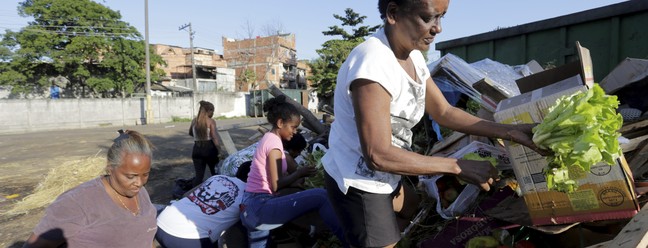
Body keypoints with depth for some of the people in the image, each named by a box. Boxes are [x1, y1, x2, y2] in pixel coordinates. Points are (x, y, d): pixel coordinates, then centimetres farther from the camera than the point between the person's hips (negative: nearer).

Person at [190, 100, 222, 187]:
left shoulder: (194, 120, 5)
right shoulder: (211, 121, -9)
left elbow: (190, 133, 22)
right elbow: (214, 138, -15)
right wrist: (219, 150, -12)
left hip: (197, 149, 4)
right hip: (209, 148, -3)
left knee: (199, 175, 4)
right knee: (215, 172, 17)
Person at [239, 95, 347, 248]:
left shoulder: (268, 138, 16)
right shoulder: (274, 142, -12)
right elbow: (276, 185, -16)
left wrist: (296, 173, 6)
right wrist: (299, 173, -4)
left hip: (252, 207, 11)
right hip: (260, 207, -11)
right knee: (321, 196, -19)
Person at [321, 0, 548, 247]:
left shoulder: (413, 56, -2)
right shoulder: (373, 61, -30)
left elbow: (444, 112, 5)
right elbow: (378, 155, -31)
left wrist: (509, 131, -6)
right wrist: (458, 166, -26)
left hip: (385, 176, 9)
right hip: (358, 180, -8)